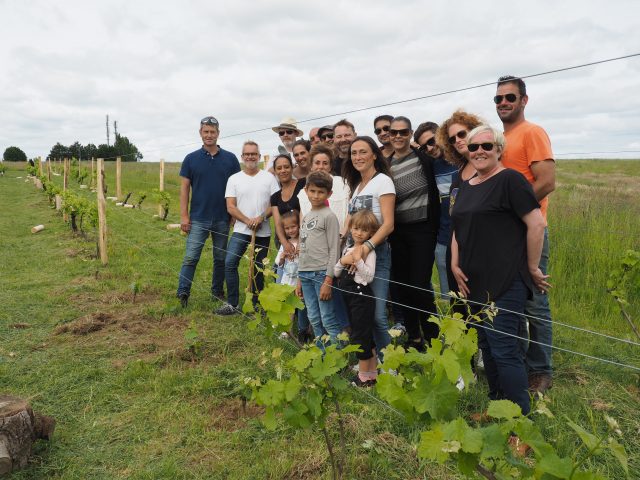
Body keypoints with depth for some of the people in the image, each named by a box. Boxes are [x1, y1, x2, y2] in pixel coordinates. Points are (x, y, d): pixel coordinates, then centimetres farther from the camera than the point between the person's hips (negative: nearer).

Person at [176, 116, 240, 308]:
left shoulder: (230, 159, 2)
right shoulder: (191, 159, 1)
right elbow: (184, 187, 1)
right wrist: (184, 215, -6)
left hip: (223, 218, 2)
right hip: (198, 218, -1)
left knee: (221, 258, 12)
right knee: (191, 258, -4)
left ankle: (218, 291, 25)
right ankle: (182, 293, 0)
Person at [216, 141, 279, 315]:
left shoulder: (269, 177, 3)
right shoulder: (234, 179, 4)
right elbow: (230, 207, -2)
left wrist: (261, 218, -15)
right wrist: (247, 221, -15)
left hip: (263, 232, 0)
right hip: (241, 230, 0)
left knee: (258, 268, 9)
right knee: (230, 263, -12)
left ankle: (255, 304, 23)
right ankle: (232, 303, -2)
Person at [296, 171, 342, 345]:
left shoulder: (329, 216, -6)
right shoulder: (306, 217, 15)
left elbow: (334, 250, -10)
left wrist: (328, 281, -15)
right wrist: (299, 280, 17)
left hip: (322, 273, -7)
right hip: (305, 273, 7)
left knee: (328, 319, -5)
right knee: (314, 319, 12)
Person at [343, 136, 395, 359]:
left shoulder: (383, 181, -5)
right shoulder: (356, 185, 18)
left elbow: (388, 224, -16)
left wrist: (368, 246, -29)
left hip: (376, 252, -7)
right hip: (355, 251, 7)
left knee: (377, 314, -11)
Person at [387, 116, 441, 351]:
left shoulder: (424, 160, -3)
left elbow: (434, 196, -4)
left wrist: (434, 230, -8)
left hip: (422, 230, -4)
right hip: (397, 232, 4)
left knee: (420, 285, -8)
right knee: (402, 285, 8)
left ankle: (432, 338, 8)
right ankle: (413, 338, 23)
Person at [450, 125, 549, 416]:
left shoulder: (509, 180, -10)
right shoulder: (466, 186, 15)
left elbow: (536, 224, -15)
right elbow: (458, 229, 20)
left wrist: (532, 268, -10)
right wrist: (455, 265, 7)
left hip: (506, 282, -8)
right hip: (475, 282, 8)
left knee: (504, 350, -7)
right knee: (486, 346, 16)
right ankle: (496, 405, 31)